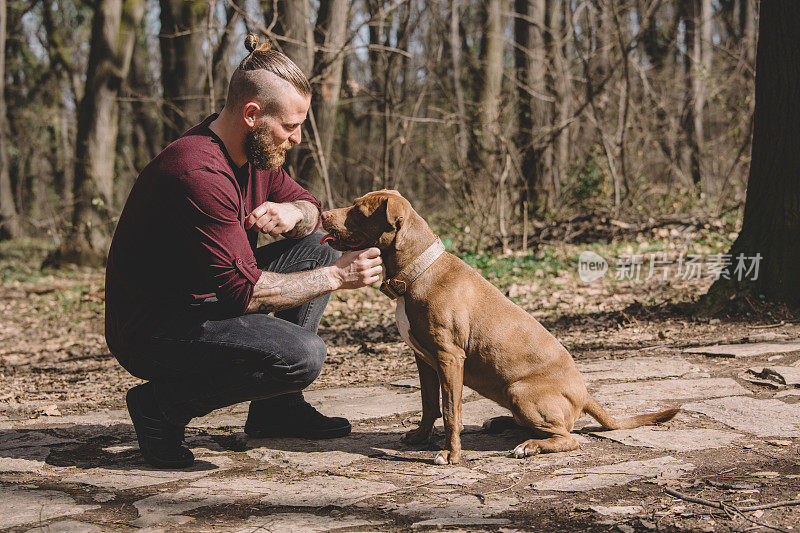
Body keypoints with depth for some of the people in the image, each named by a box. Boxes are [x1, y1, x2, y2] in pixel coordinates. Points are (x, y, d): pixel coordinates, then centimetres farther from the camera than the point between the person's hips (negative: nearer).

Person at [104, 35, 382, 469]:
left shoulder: (254, 154, 3)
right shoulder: (199, 173, -28)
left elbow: (311, 208, 16)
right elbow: (242, 290, -29)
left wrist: (292, 213, -10)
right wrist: (335, 277, -21)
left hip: (208, 301, 10)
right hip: (151, 331, -10)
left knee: (314, 251, 8)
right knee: (303, 355, -26)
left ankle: (276, 409, 13)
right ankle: (164, 404, -7)